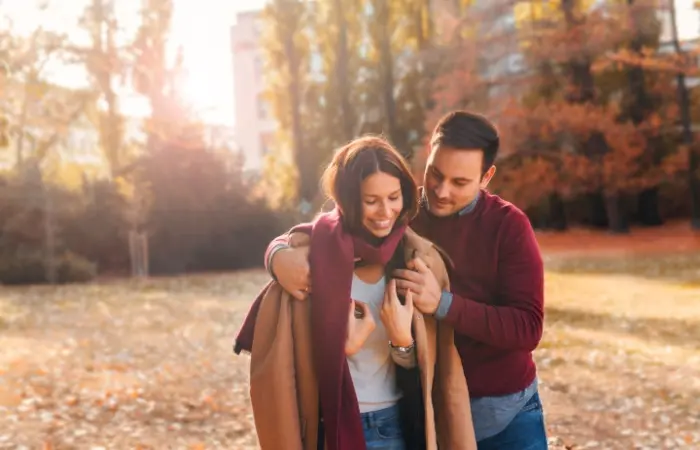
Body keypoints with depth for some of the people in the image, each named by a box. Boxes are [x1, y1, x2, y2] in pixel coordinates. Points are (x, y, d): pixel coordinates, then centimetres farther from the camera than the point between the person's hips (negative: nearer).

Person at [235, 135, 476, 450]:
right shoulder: (309, 251, -11)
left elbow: (422, 366, 1)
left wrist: (401, 340, -19)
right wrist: (344, 347, -21)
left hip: (396, 425, 2)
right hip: (329, 423, -2)